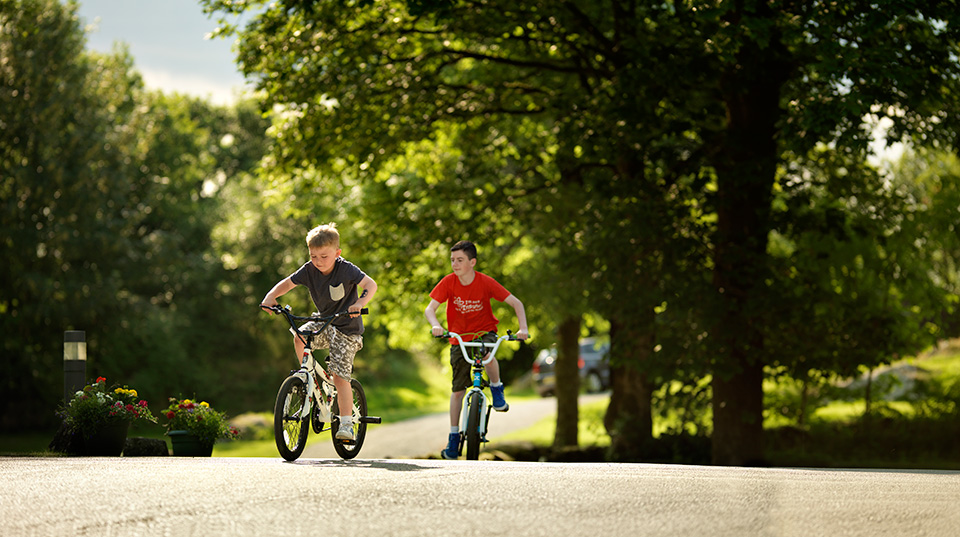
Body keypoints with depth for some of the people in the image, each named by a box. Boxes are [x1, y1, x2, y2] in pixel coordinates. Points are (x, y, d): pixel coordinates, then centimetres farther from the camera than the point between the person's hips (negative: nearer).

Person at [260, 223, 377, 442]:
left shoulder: (346, 269, -23)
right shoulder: (309, 270, -10)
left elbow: (371, 284, -31)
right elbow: (287, 283, -2)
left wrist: (360, 303, -50)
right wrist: (271, 296, -23)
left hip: (346, 327, -5)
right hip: (324, 321, 5)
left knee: (340, 376, -13)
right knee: (300, 336, -25)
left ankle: (347, 424, -7)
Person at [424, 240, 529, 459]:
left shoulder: (486, 283, -18)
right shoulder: (448, 282, -15)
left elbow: (516, 303, -16)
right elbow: (430, 308, -18)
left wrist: (523, 328, -31)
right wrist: (435, 325, -40)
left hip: (484, 331, -2)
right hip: (459, 337, 2)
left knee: (487, 355, -37)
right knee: (458, 389, 3)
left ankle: (497, 388, -7)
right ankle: (453, 437, 15)